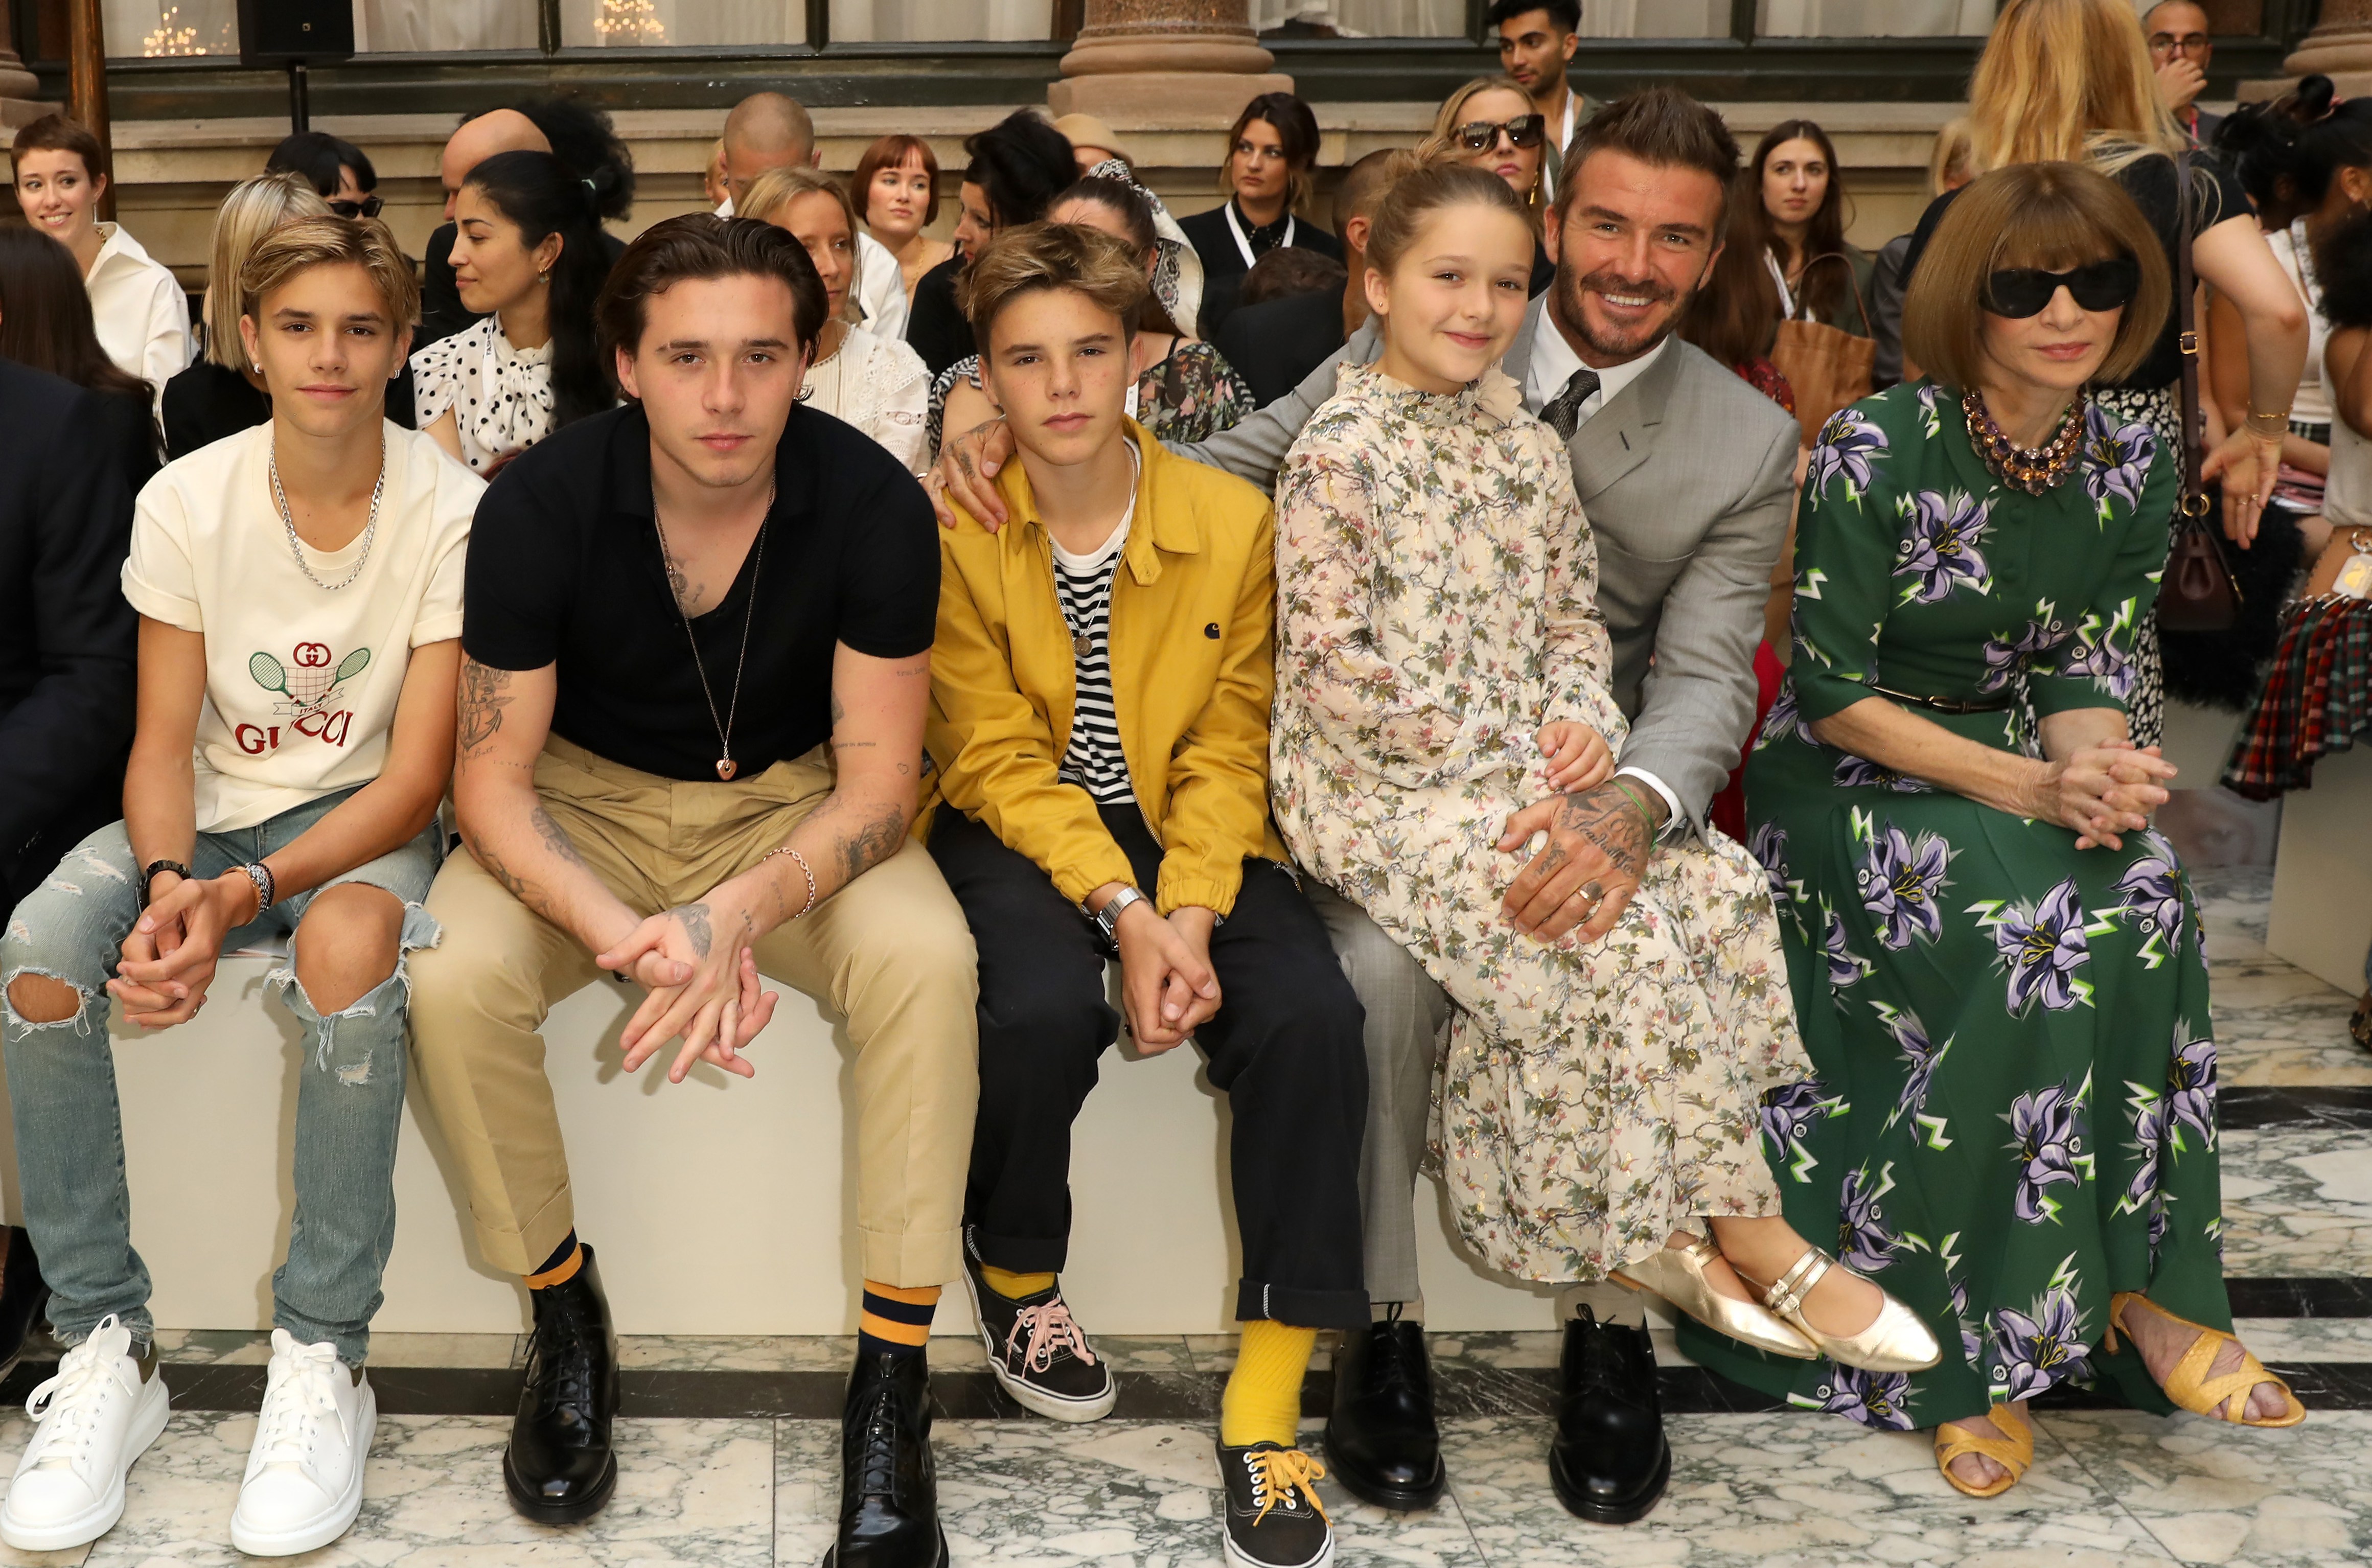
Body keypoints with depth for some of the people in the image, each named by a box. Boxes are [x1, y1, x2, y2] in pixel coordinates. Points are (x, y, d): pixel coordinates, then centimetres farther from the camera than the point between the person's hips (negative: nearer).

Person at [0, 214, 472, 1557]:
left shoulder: (450, 512, -13)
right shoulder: (187, 503, -4)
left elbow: (416, 776, -13)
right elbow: (165, 742, -2)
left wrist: (245, 894, -26)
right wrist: (167, 882, -24)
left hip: (360, 818, -3)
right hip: (208, 814, 3)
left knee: (349, 943, -38)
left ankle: (324, 1359, -23)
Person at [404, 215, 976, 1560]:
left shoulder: (873, 505, -20)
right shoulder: (542, 505, -19)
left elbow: (877, 777, -16)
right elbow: (494, 779, -15)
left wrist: (736, 917, -35)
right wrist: (627, 936, -35)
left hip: (792, 801, 0)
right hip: (589, 801, 1)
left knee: (927, 959, -31)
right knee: (454, 979, -28)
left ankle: (895, 1375, -19)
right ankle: (566, 1318, -3)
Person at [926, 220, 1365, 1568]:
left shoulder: (1231, 519, -3)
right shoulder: (956, 533, -7)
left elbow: (1228, 750, -2)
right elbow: (1001, 759, -9)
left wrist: (1192, 914, -18)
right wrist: (1121, 912, -22)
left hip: (1190, 834, 2)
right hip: (1021, 827, -1)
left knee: (1312, 1014, -26)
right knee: (1045, 1009, -33)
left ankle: (1269, 1395, -16)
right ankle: (1016, 1276, 2)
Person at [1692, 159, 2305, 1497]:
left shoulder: (2135, 468, 2)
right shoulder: (1877, 452, -14)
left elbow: (2090, 674, 3)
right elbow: (1830, 688, -14)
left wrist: (2095, 771, -21)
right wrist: (2025, 787, -23)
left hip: (2020, 767, 5)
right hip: (1846, 776, -4)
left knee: (2144, 901, -28)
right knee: (2029, 930, -31)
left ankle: (2133, 1282, -15)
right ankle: (1982, 1342, -19)